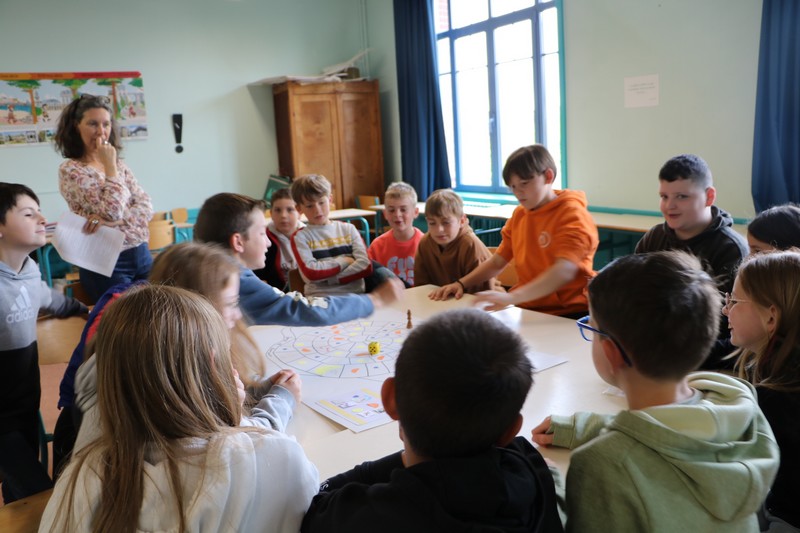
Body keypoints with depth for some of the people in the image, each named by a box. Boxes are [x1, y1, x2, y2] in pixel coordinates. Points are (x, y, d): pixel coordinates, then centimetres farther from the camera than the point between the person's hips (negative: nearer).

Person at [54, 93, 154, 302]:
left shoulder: (118, 165, 11)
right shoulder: (70, 170, -8)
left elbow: (146, 206, 0)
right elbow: (112, 210, -19)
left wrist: (114, 221, -17)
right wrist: (109, 165, -13)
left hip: (142, 256, 6)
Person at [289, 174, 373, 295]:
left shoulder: (348, 229, 12)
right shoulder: (300, 237, 6)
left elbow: (366, 266, -1)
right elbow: (310, 273, -9)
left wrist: (327, 278, -7)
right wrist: (344, 261, -1)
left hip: (355, 294, 2)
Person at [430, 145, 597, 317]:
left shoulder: (572, 215, -10)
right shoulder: (519, 215, 11)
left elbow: (564, 272, -25)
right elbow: (497, 262, 18)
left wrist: (510, 297, -38)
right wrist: (461, 283, 2)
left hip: (567, 315, -6)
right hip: (526, 310, 6)